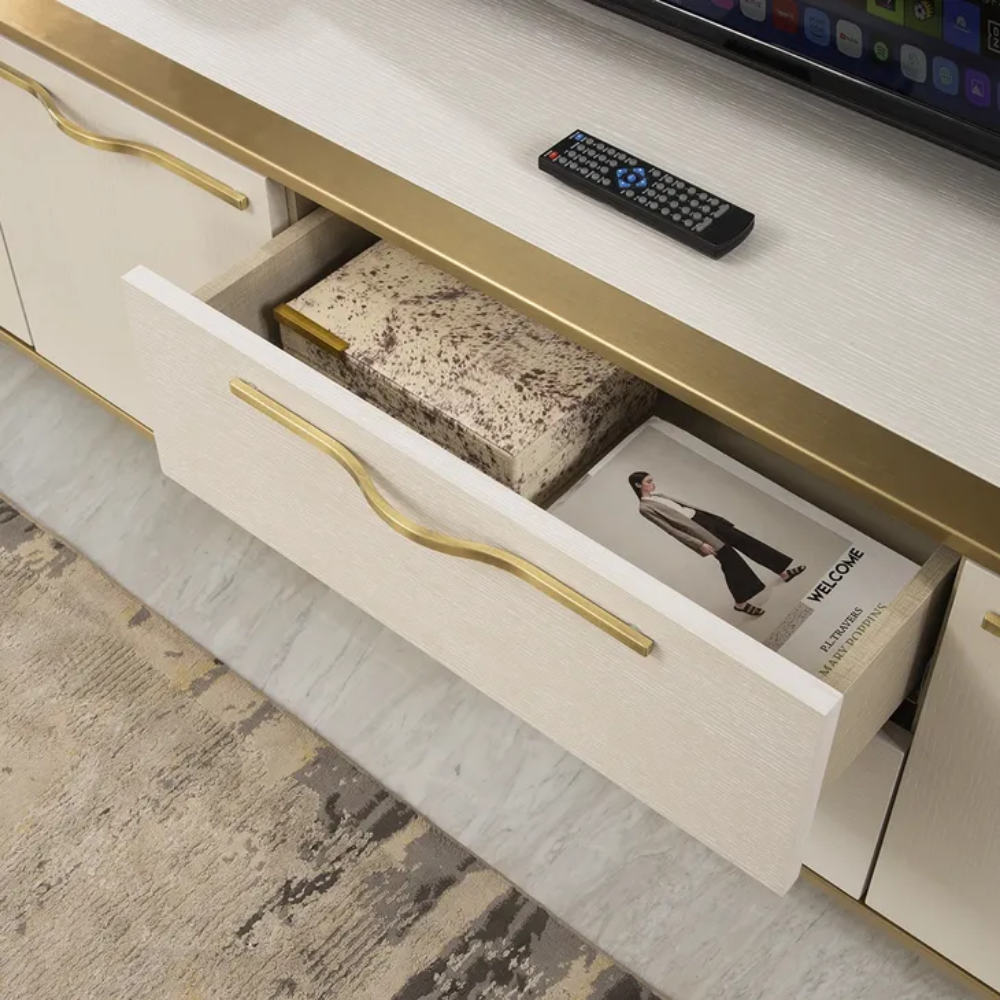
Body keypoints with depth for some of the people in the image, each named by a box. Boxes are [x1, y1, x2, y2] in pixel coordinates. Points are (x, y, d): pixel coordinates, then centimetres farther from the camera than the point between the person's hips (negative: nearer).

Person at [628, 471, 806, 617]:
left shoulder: (657, 496, 16)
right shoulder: (645, 507, -12)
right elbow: (671, 529, -16)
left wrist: (712, 516, 22)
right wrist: (699, 544, -19)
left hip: (702, 518, 8)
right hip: (696, 529, -8)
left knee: (741, 539, 4)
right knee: (728, 556, -12)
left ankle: (783, 572, 11)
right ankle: (741, 602, 0)